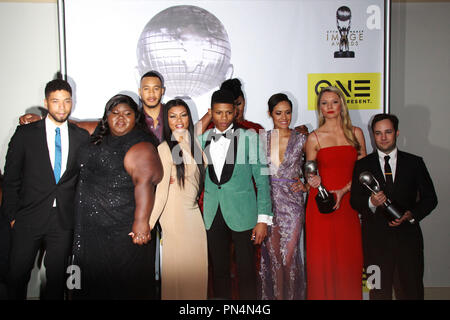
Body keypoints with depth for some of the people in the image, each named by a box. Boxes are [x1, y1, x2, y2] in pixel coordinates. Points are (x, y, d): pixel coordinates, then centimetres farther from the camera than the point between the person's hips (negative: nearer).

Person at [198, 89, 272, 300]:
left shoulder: (249, 138, -3)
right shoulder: (202, 139, 7)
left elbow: (262, 180, -3)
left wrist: (263, 219, -7)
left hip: (242, 215, -3)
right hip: (213, 216, 3)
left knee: (246, 271, 6)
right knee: (219, 270, 12)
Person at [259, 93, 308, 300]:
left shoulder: (301, 140, 3)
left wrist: (306, 185, 0)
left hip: (292, 201, -1)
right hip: (268, 201, 1)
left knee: (289, 256, -1)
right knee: (272, 255, 6)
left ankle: (292, 296, 19)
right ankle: (275, 296, 20)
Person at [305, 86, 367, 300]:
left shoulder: (355, 133, 8)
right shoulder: (314, 138, 3)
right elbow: (310, 174, 7)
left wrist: (343, 191, -9)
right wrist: (312, 180, -16)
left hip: (348, 203, 2)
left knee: (349, 258, 4)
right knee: (321, 258, 0)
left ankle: (348, 296, 20)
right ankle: (321, 295, 16)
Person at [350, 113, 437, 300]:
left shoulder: (415, 163, 7)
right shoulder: (362, 165, 6)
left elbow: (430, 198, 7)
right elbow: (354, 200, 2)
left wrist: (412, 214, -10)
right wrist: (371, 202, -19)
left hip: (407, 237, 1)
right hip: (375, 239, 0)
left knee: (411, 291, 5)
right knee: (379, 292, 7)